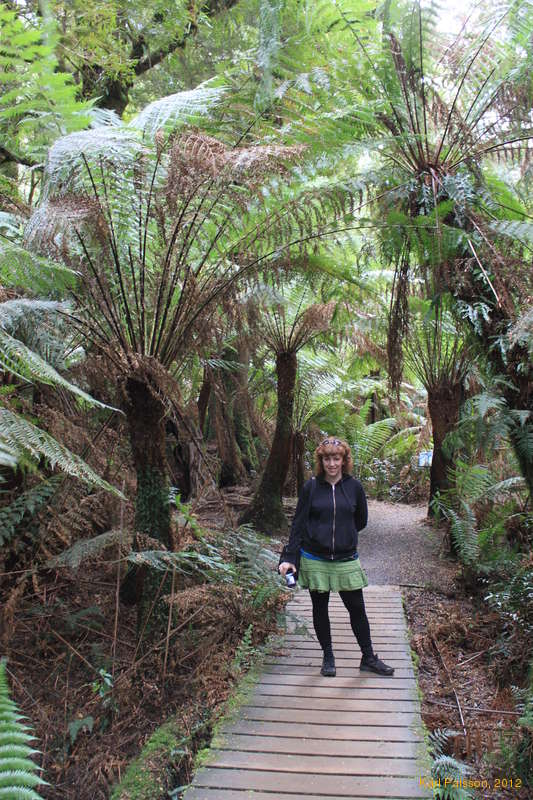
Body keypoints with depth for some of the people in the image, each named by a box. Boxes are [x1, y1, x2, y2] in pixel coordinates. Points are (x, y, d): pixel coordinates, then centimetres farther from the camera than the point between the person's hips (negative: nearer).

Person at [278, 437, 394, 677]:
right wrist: (289, 557, -8)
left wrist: (344, 536, 10)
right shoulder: (311, 487, -6)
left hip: (346, 560, 1)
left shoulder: (354, 486, -3)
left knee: (357, 609, 9)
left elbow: (361, 521, 11)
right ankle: (328, 657, 30)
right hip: (315, 560, 0)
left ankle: (369, 658, 26)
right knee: (320, 609, 12)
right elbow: (298, 523, -4)